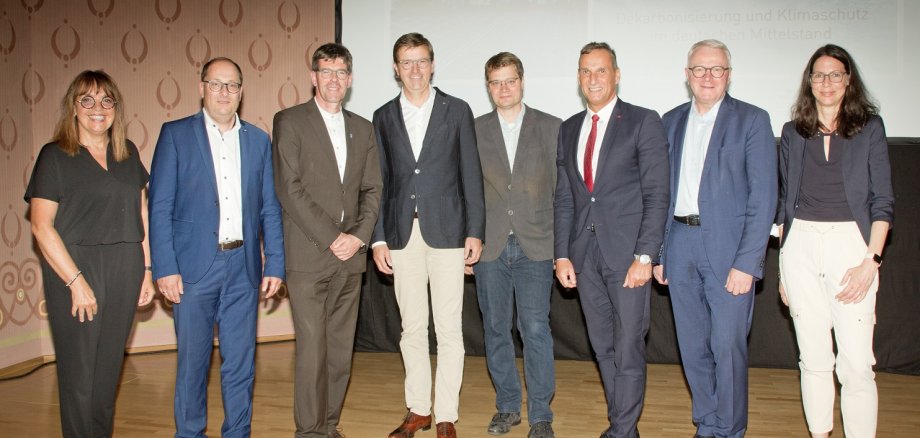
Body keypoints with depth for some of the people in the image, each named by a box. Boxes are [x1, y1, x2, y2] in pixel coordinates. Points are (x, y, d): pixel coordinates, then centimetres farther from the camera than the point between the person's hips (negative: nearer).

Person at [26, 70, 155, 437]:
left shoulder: (128, 153, 10)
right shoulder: (55, 156, -3)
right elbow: (41, 225, -8)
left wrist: (146, 269, 7)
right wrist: (77, 281, -14)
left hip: (124, 270, 4)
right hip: (74, 269, -4)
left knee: (110, 366, 12)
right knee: (79, 372, 3)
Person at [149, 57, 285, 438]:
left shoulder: (258, 140, 10)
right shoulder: (175, 134, 2)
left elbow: (270, 209, 10)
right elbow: (160, 207, -2)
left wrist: (274, 264, 4)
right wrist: (165, 268, -9)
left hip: (243, 267, 3)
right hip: (194, 266, -2)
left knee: (241, 361, 9)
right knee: (193, 360, 6)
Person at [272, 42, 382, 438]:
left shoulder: (362, 128, 15)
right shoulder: (290, 121, 0)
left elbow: (371, 190, 13)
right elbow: (289, 189, -8)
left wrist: (359, 236, -3)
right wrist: (331, 238, -12)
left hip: (350, 257, 5)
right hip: (309, 257, -4)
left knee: (341, 350, 8)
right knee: (312, 350, -3)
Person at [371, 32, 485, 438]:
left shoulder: (457, 111, 3)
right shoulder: (383, 116, 9)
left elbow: (471, 175, 1)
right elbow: (380, 181, 8)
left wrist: (475, 232, -5)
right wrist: (379, 238, 3)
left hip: (446, 232, -2)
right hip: (402, 234, 3)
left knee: (448, 328, 2)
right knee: (412, 328, 10)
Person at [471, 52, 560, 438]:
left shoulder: (551, 127, 4)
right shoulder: (474, 130, 8)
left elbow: (562, 186, 4)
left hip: (535, 245, -2)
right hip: (490, 246, 2)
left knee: (535, 329, -4)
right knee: (496, 329, 9)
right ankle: (507, 406, 24)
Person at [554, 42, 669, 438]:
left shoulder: (643, 122, -3)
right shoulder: (569, 129, 13)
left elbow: (656, 195, -8)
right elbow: (563, 198, 13)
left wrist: (644, 256, -15)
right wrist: (562, 254, 5)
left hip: (627, 253, -5)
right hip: (584, 253, 5)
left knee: (628, 348, -1)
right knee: (603, 347, 12)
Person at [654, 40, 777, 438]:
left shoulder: (752, 120, -2)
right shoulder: (671, 121, 12)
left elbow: (763, 198, -8)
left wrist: (747, 262, -15)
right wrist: (657, 251, 8)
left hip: (728, 248, -4)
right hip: (680, 247, 4)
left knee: (727, 346, -1)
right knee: (692, 346, 12)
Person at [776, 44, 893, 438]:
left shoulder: (870, 128, 4)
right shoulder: (793, 133, 10)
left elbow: (883, 201, 0)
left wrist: (871, 260, -10)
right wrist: (783, 270, 11)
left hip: (850, 243, -2)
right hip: (801, 244, 2)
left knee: (856, 365, -6)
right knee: (813, 359, 9)